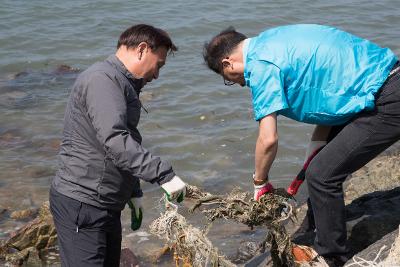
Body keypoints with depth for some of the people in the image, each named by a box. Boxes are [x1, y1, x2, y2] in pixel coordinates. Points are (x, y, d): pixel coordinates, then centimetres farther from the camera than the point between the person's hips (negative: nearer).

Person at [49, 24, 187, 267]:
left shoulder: (123, 84, 19)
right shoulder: (102, 79, -15)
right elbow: (115, 142, -28)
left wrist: (133, 193, 23)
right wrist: (163, 174, -29)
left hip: (107, 206, 10)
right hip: (81, 207, -10)